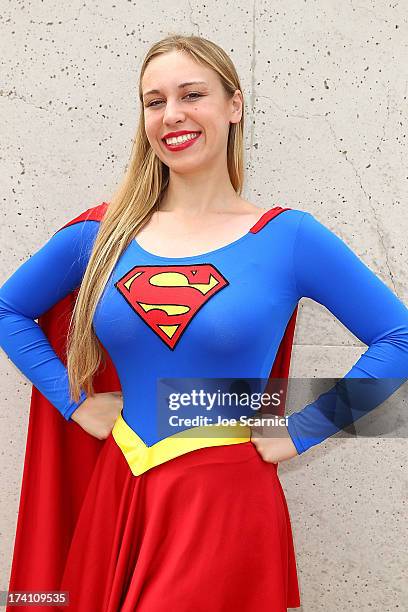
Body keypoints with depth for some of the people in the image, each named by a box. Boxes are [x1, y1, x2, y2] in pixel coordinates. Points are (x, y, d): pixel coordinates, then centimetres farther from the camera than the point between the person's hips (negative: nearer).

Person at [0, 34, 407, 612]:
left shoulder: (289, 237, -8)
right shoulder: (103, 233, 0)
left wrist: (301, 431, -8)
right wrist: (75, 402, 3)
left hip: (225, 504, -3)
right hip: (116, 496, 4)